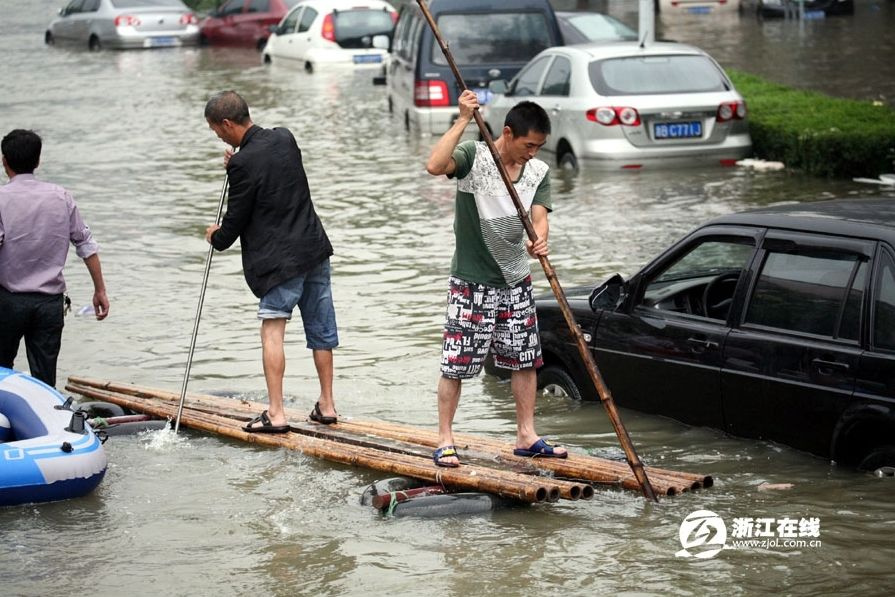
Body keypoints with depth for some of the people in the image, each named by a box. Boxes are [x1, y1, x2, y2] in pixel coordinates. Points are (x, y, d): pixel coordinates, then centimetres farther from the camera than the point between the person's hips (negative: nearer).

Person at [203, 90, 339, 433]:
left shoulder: (244, 163, -17)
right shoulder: (284, 138, 6)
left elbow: (236, 219, -8)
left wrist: (217, 237, 13)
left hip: (281, 259, -8)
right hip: (315, 249, 8)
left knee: (272, 330, -6)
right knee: (320, 329, 13)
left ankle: (275, 414, -10)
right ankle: (326, 405, 21)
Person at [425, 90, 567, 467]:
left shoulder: (539, 173, 3)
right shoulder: (474, 157, -13)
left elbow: (539, 217, -9)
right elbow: (435, 165, -33)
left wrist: (538, 241, -32)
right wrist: (464, 120, -31)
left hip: (516, 280, 6)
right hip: (472, 282, -6)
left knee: (525, 359, 11)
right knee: (456, 363, -3)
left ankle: (526, 436, 22)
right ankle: (445, 440, 6)